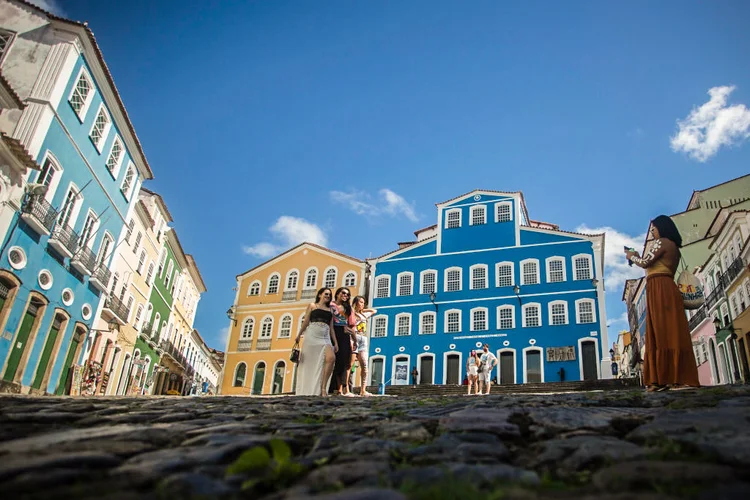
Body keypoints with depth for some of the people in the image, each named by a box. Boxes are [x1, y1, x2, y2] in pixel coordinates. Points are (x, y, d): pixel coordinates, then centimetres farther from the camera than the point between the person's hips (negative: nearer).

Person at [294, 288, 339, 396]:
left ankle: (323, 388, -18)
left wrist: (335, 342, 10)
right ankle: (306, 391, 9)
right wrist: (299, 335, -4)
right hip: (312, 335, -2)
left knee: (331, 358, -22)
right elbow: (305, 322, 7)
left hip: (325, 337, 2)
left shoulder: (330, 310, 21)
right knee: (309, 362, -3)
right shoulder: (312, 306, 14)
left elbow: (331, 328, 18)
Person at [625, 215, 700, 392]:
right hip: (662, 289, 10)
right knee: (668, 333, 2)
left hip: (660, 288, -10)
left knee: (666, 332, -14)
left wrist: (632, 256, 8)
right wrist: (638, 257, 25)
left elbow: (645, 263, -10)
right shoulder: (673, 247, 26)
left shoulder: (661, 242, -2)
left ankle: (680, 380, -17)